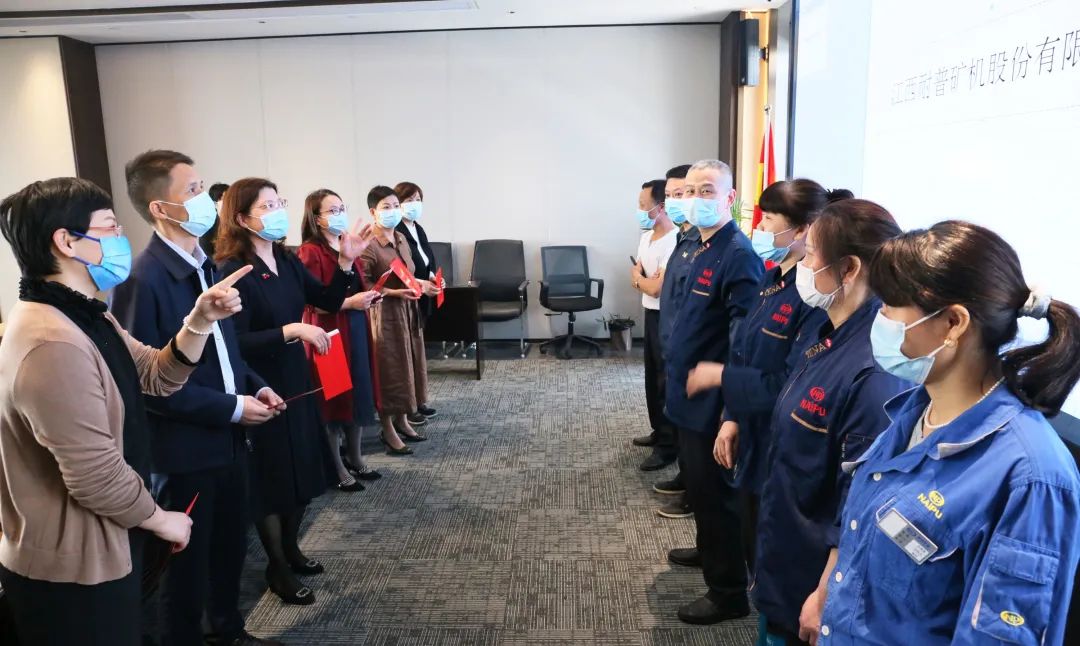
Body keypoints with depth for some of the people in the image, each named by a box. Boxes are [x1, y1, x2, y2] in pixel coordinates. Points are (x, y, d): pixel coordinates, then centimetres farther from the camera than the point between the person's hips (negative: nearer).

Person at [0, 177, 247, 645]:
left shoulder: (85, 317, 6)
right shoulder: (54, 344, -30)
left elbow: (156, 376, 7)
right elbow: (97, 476, -30)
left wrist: (199, 321, -10)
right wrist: (162, 520, -12)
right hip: (73, 569, -10)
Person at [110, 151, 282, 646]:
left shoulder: (205, 265, 7)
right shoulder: (142, 280, -21)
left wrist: (254, 385, 1)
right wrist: (232, 408, -19)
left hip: (227, 439, 8)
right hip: (184, 449, -8)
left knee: (231, 546, 23)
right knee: (189, 562, 12)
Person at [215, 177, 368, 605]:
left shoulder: (287, 261, 4)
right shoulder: (233, 272, -18)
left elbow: (328, 302, 6)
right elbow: (235, 343, -21)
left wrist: (345, 262, -7)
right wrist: (291, 330, -28)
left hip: (296, 378, 7)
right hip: (261, 388, -7)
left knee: (303, 468, 16)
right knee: (272, 476, 6)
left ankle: (290, 548, 37)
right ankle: (277, 568, 24)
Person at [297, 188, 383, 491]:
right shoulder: (310, 252, -13)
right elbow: (314, 304, -18)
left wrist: (368, 297, 5)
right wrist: (351, 302, -23)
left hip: (355, 329, 8)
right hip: (328, 332, -8)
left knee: (357, 393, 14)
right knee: (333, 397, 2)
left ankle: (355, 459, 28)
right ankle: (337, 468, 14)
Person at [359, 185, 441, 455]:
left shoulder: (401, 239, 8)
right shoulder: (369, 245, -17)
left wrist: (422, 284, 1)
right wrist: (394, 293, -25)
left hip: (408, 310, 8)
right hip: (384, 313, -8)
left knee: (408, 364, 15)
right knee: (389, 369, 1)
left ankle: (402, 420, 30)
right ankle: (388, 430, 15)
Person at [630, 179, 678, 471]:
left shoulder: (674, 242, -23)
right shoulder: (647, 236, 8)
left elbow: (655, 288, -23)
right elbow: (635, 279, 11)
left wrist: (640, 277, -3)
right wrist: (646, 279, -11)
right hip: (651, 314, 9)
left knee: (667, 382, -1)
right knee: (652, 378, 19)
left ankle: (669, 446, 9)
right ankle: (659, 431, 35)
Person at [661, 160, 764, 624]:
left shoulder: (739, 254, -20)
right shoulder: (700, 248, 9)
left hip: (713, 399, -9)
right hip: (690, 392, 9)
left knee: (714, 493, 3)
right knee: (697, 485, 24)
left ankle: (728, 593, 19)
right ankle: (708, 549, 45)